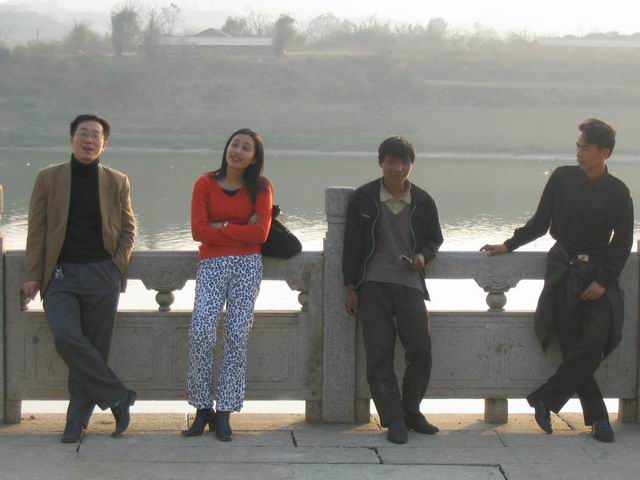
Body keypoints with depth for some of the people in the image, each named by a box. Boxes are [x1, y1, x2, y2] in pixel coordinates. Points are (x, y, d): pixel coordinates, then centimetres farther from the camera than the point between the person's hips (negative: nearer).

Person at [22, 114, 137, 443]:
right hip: (60, 274, 0)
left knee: (92, 347, 0)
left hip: (102, 275, 1)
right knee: (67, 338, -19)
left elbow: (128, 228, 13)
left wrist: (118, 265, -1)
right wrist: (32, 275, -2)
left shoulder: (117, 182, 7)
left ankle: (78, 420, 11)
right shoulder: (48, 179, 5)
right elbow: (37, 230, 4)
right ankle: (117, 397, -5)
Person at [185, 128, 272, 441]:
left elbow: (260, 233, -5)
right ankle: (203, 408, -3)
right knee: (201, 333, -15)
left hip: (247, 266, 0)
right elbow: (199, 230, -5)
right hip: (212, 264, 0)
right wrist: (241, 231, -6)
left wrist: (221, 227, -7)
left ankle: (224, 414, 1)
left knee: (237, 336, -4)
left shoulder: (260, 188, 6)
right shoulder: (206, 184, 5)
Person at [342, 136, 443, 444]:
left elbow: (434, 239, 18)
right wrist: (350, 288, 1)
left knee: (421, 351, -5)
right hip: (373, 285, -1)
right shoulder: (363, 199, 1)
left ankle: (411, 411, 15)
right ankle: (394, 420, 4)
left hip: (409, 284, 1)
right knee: (379, 356, -3)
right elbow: (352, 244, 4)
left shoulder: (422, 202, 5)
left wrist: (423, 256, -5)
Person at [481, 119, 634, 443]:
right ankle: (597, 416, 0)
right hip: (563, 270, 1)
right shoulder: (563, 178, 5)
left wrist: (603, 280, -9)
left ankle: (544, 399, -7)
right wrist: (508, 246, 10)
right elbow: (540, 223, 14)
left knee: (595, 341, -18)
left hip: (598, 273, 0)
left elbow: (622, 243, 1)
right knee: (573, 346, -8)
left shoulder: (617, 192, 2)